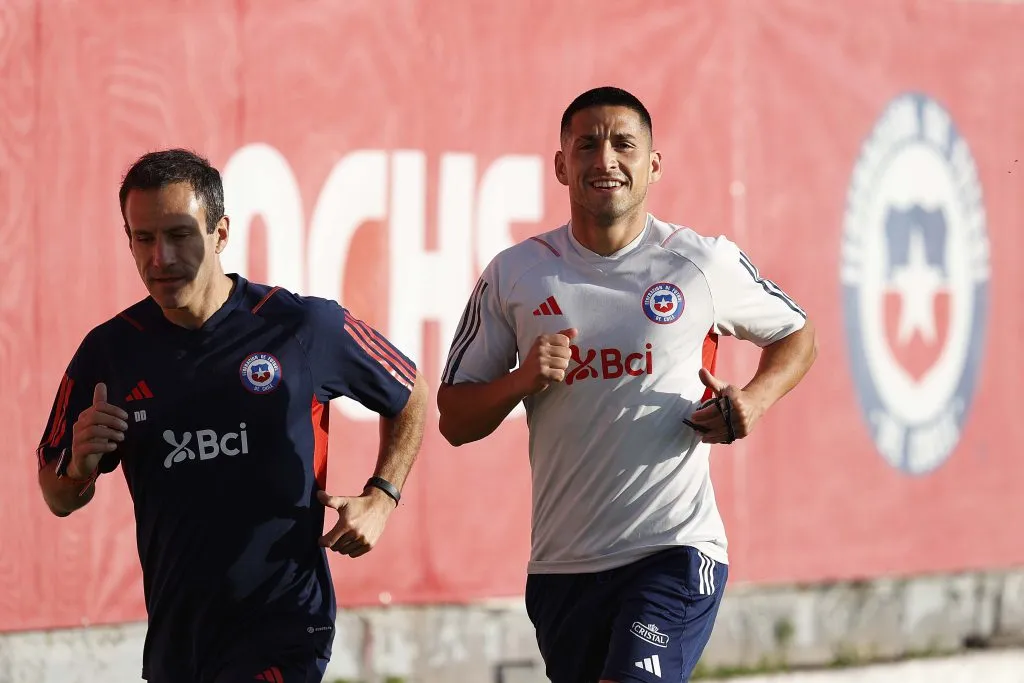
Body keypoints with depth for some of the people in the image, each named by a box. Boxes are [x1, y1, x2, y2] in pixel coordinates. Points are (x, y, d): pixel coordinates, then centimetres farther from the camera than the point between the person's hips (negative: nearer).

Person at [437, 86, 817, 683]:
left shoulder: (706, 264, 0)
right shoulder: (514, 275, 5)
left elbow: (798, 336, 18)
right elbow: (455, 420, 9)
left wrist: (755, 399, -2)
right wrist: (523, 380, -11)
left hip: (676, 550, -3)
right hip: (562, 561, 4)